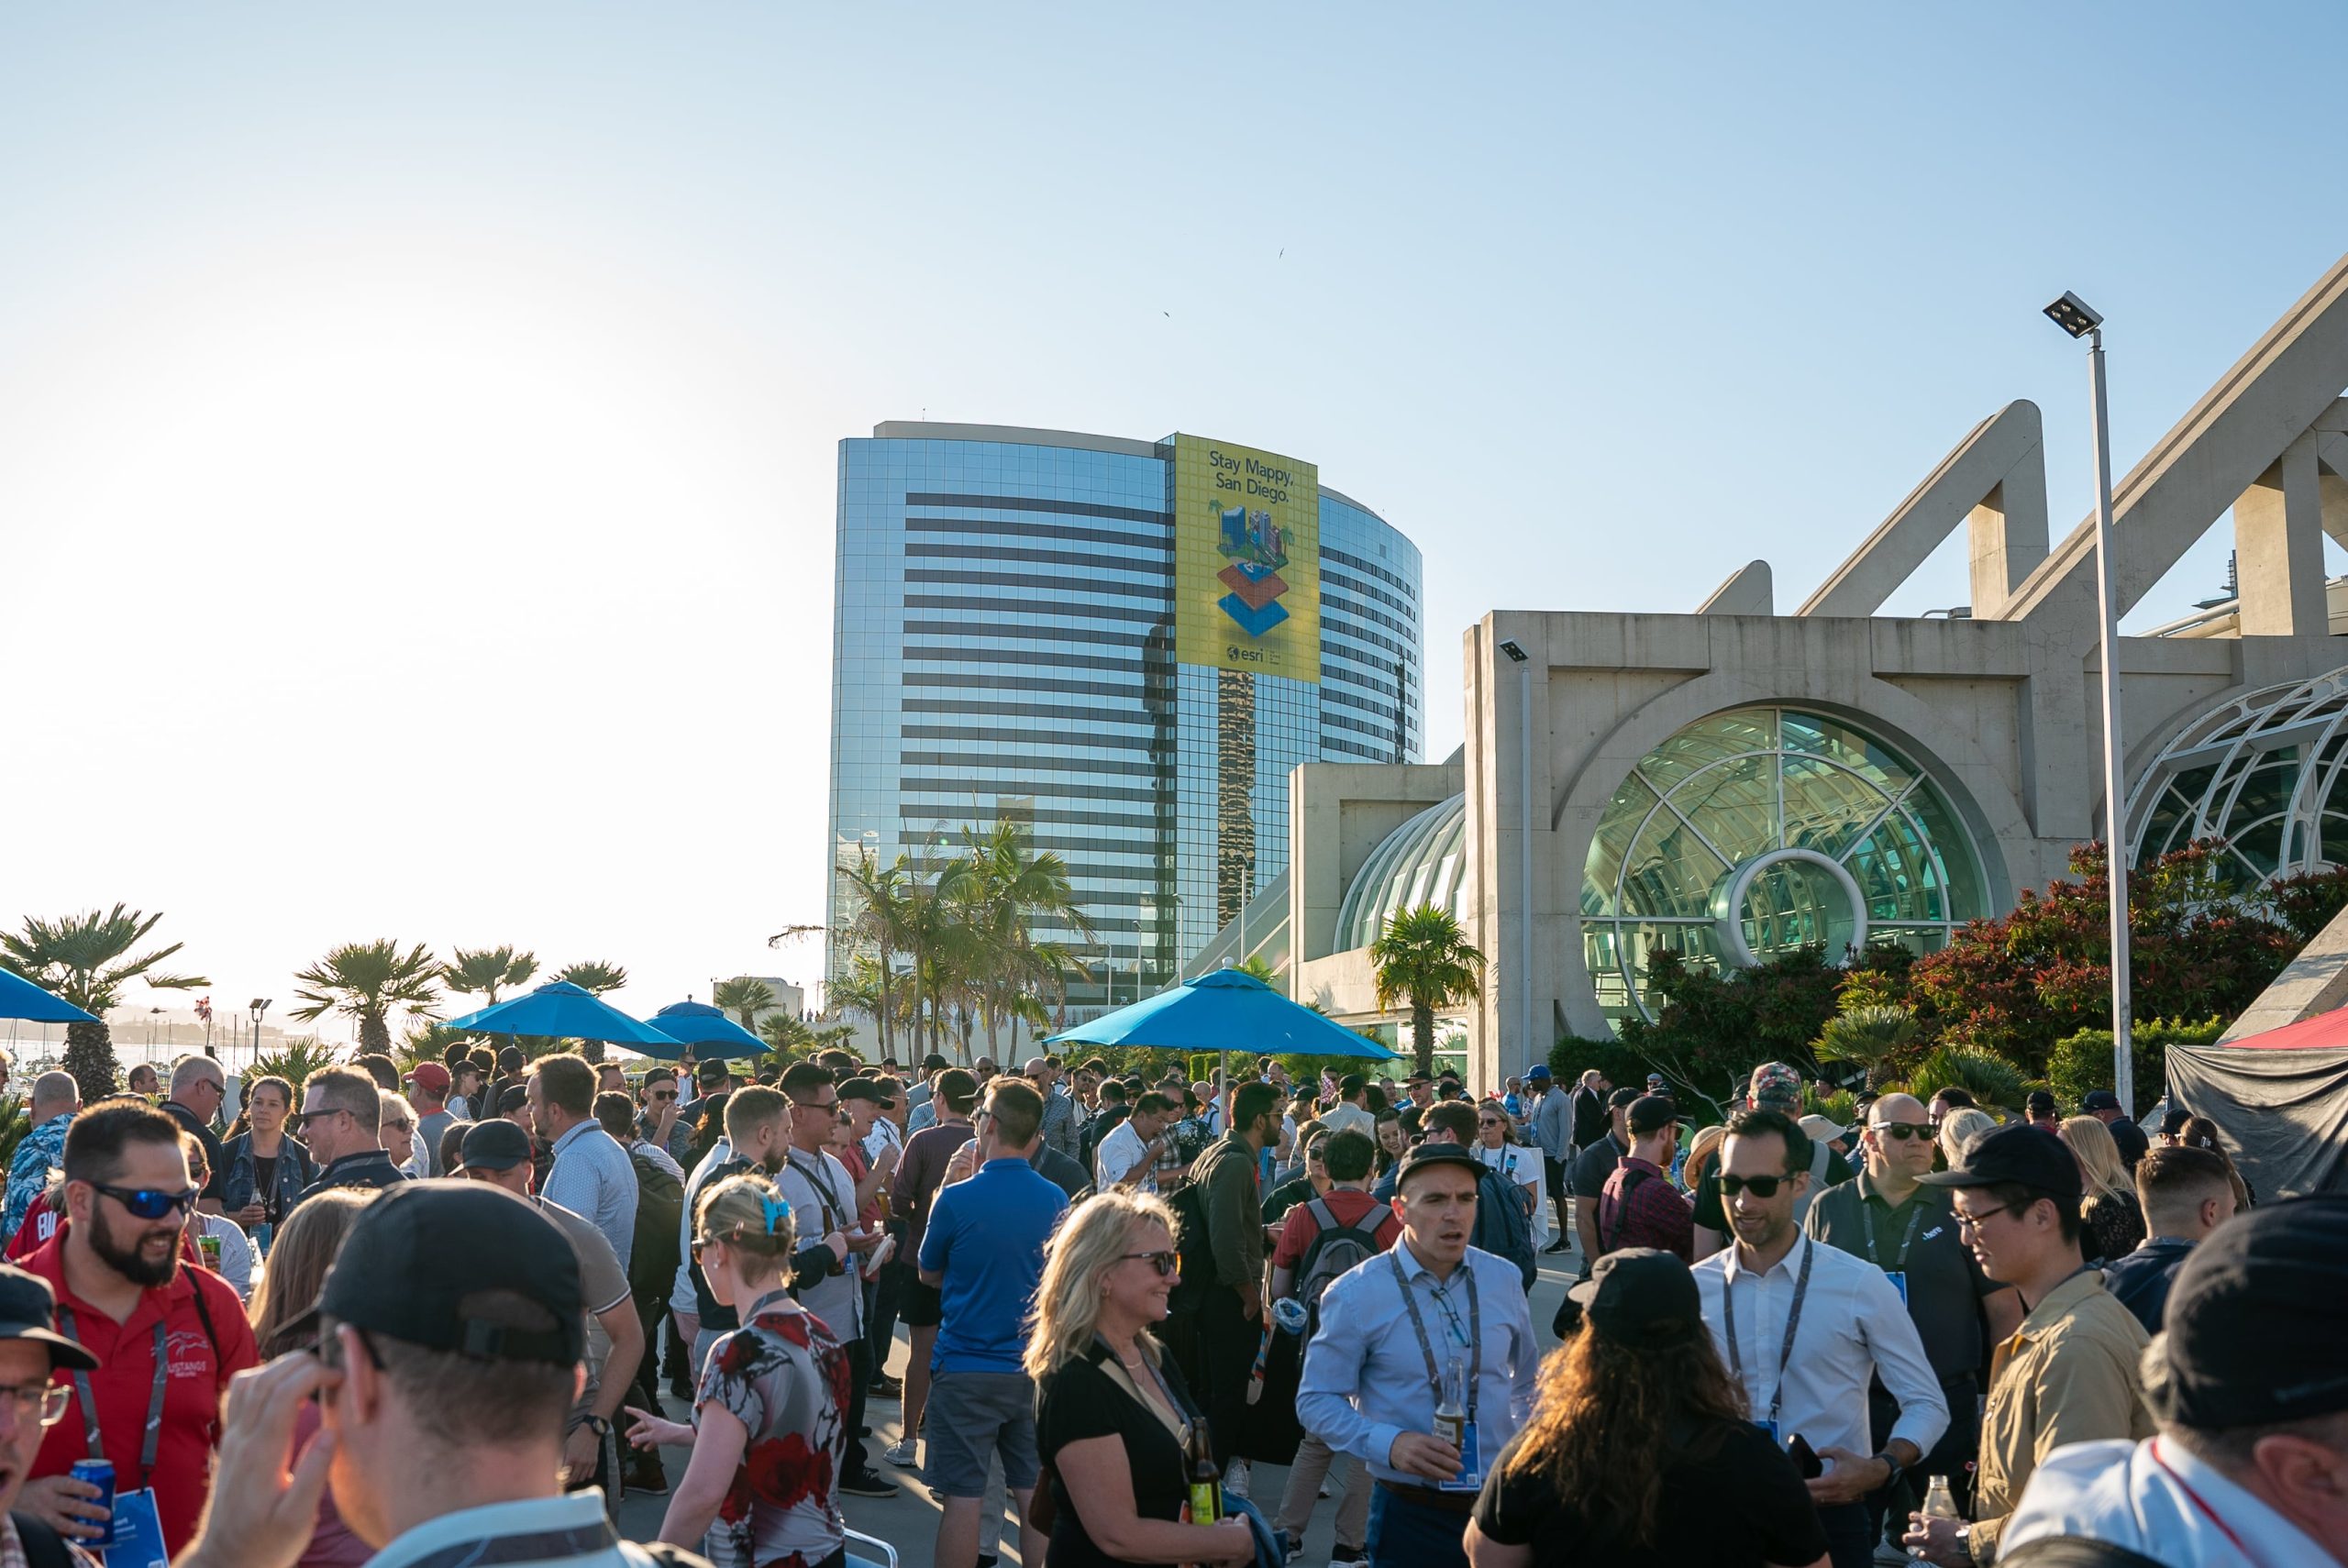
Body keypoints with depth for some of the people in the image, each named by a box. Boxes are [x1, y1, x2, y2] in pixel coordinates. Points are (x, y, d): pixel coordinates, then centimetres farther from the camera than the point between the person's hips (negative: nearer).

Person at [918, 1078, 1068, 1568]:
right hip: (1036, 1364, 4)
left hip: (966, 1367, -4)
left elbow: (930, 1276, 3)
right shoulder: (1056, 1200, -1)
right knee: (1036, 1492, 11)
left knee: (961, 1496, 3)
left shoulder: (956, 1199, -14)